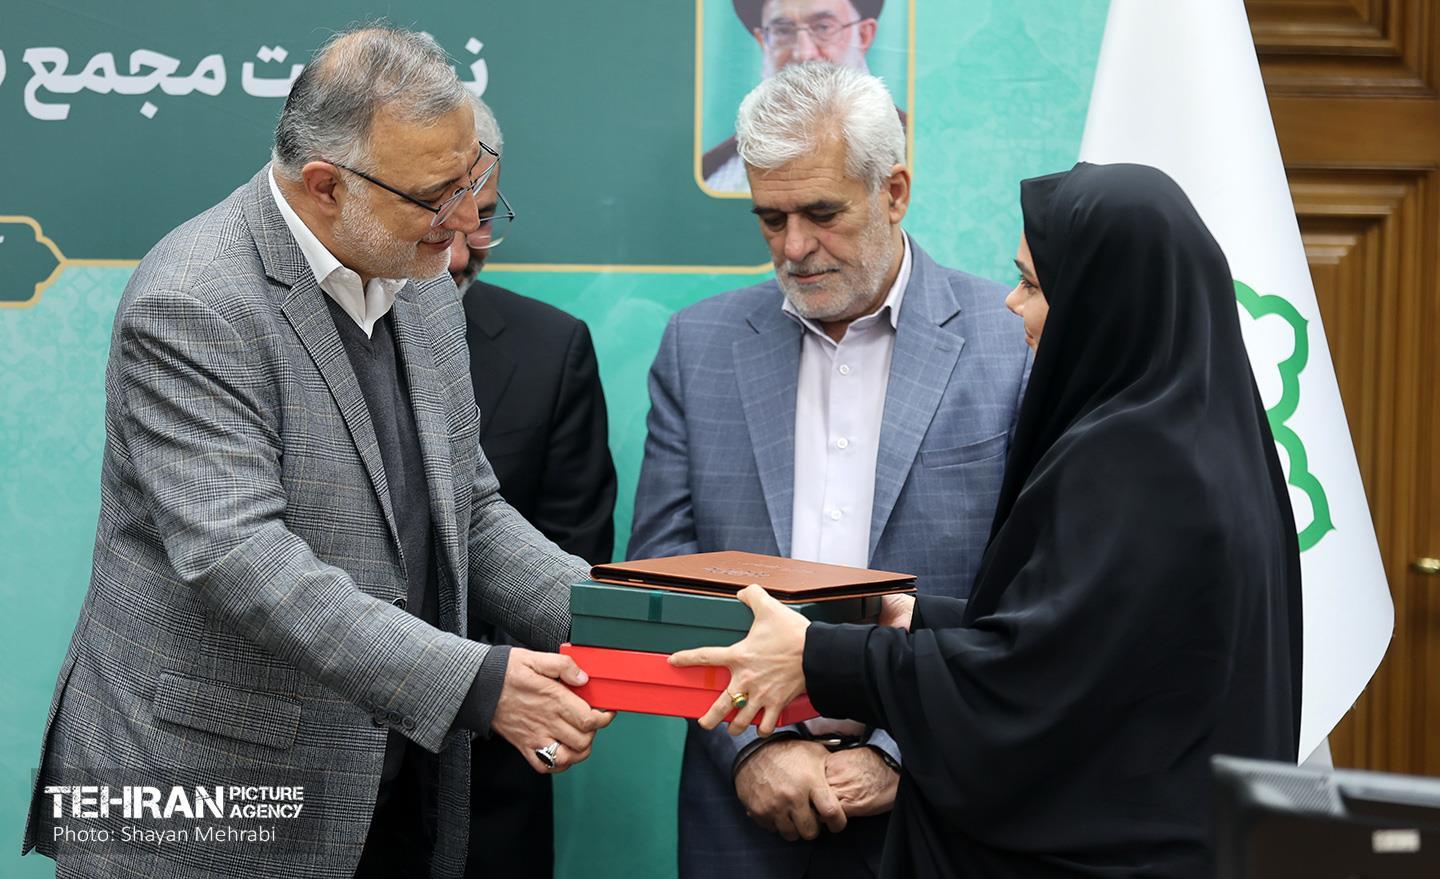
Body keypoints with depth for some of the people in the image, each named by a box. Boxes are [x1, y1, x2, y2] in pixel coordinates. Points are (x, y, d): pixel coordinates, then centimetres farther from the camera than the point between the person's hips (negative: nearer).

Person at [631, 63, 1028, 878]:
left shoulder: (1017, 342, -4)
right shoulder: (700, 345, 5)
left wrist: (902, 755, -12)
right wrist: (752, 744, -9)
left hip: (935, 804, -2)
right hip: (745, 802, 2)